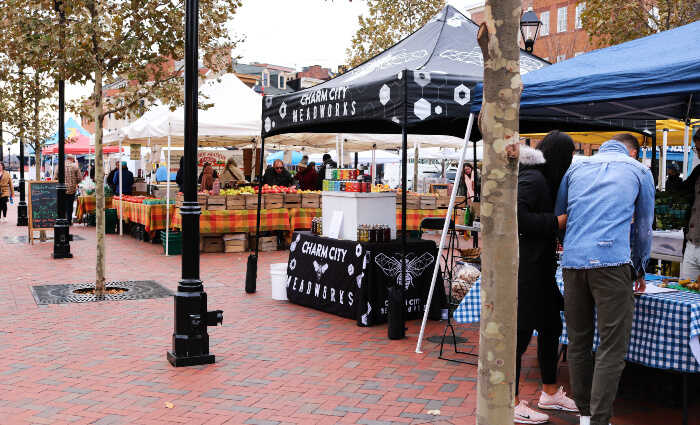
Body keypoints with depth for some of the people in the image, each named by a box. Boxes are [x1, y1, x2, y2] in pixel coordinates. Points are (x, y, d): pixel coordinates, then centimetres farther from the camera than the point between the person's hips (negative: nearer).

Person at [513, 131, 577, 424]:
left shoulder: (541, 178, 16)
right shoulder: (532, 178, -16)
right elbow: (516, 217, -27)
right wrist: (557, 222, -18)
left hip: (540, 267, 11)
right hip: (525, 268, -11)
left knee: (551, 327, 18)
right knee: (520, 333, -2)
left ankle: (550, 393, 35)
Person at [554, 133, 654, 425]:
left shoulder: (576, 169, 20)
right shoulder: (638, 170, 14)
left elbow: (557, 217, 24)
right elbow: (644, 227, 21)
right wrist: (640, 270, 33)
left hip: (572, 261, 4)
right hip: (612, 261, -4)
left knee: (578, 344, 12)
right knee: (612, 349, -2)